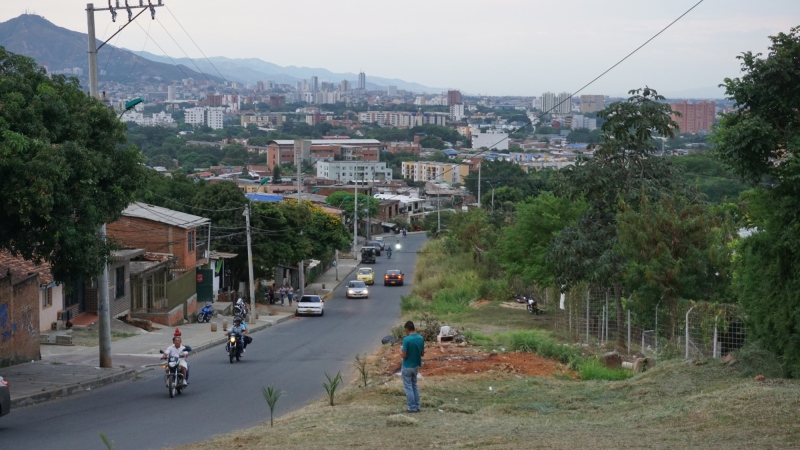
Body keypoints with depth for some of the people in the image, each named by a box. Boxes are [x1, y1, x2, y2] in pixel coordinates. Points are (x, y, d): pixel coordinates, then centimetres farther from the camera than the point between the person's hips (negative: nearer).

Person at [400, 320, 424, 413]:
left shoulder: (406, 340, -22)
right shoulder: (421, 338, -2)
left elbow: (404, 355, -19)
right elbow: (422, 353, 6)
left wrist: (400, 351, 1)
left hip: (407, 367, -6)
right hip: (416, 366, 6)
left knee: (408, 387, 3)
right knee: (414, 386, 18)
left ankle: (412, 408, 4)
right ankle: (417, 406, 18)